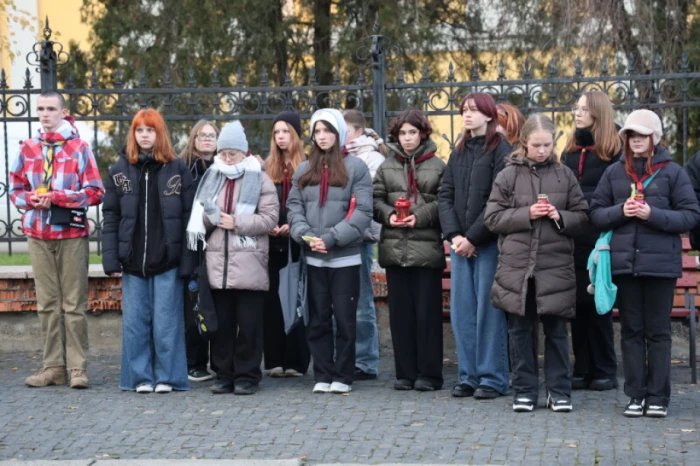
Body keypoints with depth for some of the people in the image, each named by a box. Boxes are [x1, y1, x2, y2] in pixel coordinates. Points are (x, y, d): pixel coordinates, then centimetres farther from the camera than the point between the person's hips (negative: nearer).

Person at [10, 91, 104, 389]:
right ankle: (53, 367, 10)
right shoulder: (28, 149, 9)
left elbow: (95, 193, -5)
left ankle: (78, 368, 2)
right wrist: (31, 199, -8)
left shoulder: (79, 148, -1)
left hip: (72, 234, -3)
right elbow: (16, 189, 14)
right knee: (47, 304, 5)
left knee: (74, 304, -2)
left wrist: (57, 196, -14)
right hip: (38, 234, 3)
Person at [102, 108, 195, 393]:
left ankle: (167, 376, 10)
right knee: (135, 322, 4)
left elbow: (189, 217, -1)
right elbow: (110, 217, 4)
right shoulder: (120, 170, 7)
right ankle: (141, 377, 13)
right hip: (132, 261, 2)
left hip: (167, 260, -2)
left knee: (166, 321, 1)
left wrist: (187, 260, -9)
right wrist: (111, 259, -5)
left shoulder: (177, 170, 2)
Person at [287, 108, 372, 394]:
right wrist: (306, 234, -11)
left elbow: (362, 211, -8)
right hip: (314, 258, 4)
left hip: (345, 256, -4)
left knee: (344, 318, 0)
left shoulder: (356, 167, 0)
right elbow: (294, 207, 8)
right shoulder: (304, 170, 14)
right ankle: (322, 376, 12)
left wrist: (331, 238, -16)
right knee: (317, 320, 6)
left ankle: (342, 377, 7)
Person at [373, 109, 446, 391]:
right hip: (395, 248, 3)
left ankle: (429, 374, 7)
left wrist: (420, 216, -16)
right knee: (400, 312, 6)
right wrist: (389, 215, -10)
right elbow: (376, 199, 9)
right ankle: (405, 372, 13)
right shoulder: (387, 167, 13)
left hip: (427, 248, -3)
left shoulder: (437, 166, 1)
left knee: (427, 312, 0)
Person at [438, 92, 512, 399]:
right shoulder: (459, 153, 15)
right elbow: (446, 195, 10)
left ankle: (492, 378, 4)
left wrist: (472, 238, -13)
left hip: (488, 243, -6)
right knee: (461, 311, 6)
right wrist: (454, 235, -5)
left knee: (488, 311, -3)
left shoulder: (500, 151, -6)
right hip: (461, 243, 6)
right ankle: (468, 376, 14)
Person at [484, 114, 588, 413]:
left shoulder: (565, 175, 6)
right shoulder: (508, 176, 2)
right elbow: (493, 217, 0)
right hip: (517, 265, 0)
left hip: (555, 265, 0)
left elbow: (582, 216, 9)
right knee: (520, 330, 6)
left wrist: (560, 217, -11)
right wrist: (526, 214, -12)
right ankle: (524, 391, 15)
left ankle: (559, 391, 13)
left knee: (556, 330, 5)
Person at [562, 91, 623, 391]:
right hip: (571, 238, 5)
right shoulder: (570, 150, 16)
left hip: (599, 239, -5)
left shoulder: (614, 150, -2)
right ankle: (582, 369, 11)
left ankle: (605, 371, 7)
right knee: (577, 302, 5)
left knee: (598, 303, -1)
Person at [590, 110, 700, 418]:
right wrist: (621, 211, -11)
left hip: (661, 264, -2)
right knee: (631, 331, 7)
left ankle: (658, 396, 9)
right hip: (624, 263, 3)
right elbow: (596, 213, 9)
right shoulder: (614, 172, 9)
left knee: (658, 332, 3)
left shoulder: (672, 172, 1)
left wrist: (653, 214, -15)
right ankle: (636, 395, 13)